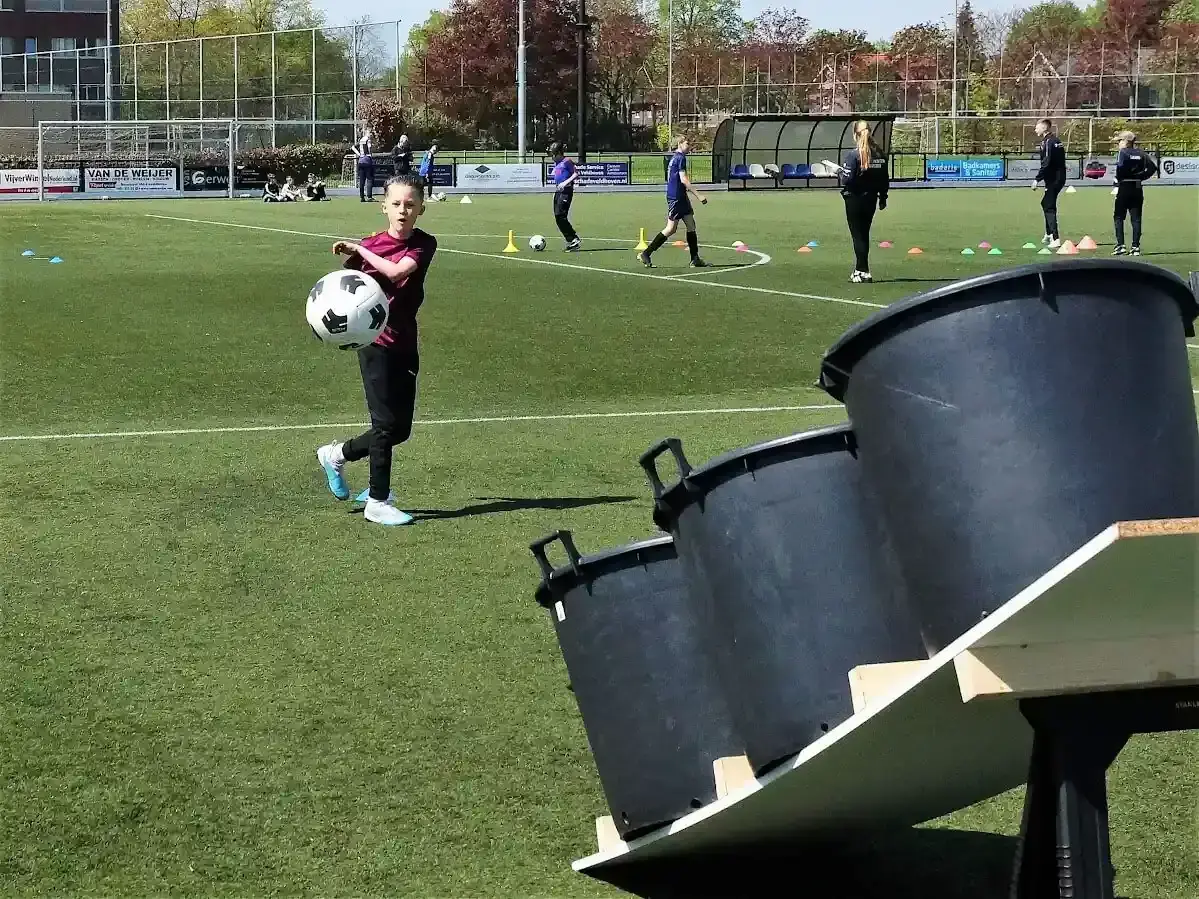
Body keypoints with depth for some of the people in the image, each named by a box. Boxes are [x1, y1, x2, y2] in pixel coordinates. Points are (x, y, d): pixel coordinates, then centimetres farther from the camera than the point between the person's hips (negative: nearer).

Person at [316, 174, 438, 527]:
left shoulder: (424, 244, -3)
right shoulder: (370, 245, -6)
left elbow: (398, 271, -21)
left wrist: (360, 250, -17)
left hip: (405, 344, 4)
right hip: (375, 342, -4)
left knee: (401, 428, 9)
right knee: (386, 423, -4)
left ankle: (336, 455, 30)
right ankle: (378, 502, 7)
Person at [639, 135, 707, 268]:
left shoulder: (674, 157, 15)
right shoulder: (680, 158, -14)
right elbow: (684, 180, -20)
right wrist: (698, 196, -20)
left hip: (681, 197, 10)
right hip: (676, 197, -10)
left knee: (691, 225, 8)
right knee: (671, 229, -5)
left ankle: (695, 259, 9)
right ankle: (645, 254, -1)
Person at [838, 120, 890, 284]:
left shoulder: (853, 155, -16)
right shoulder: (880, 155, 2)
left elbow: (847, 179, -20)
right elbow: (885, 179, 7)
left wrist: (839, 174, 1)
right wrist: (883, 198, 17)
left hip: (854, 199, -6)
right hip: (871, 198, 6)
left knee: (857, 235, 1)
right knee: (864, 234, 17)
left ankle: (863, 272, -4)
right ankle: (859, 269, 25)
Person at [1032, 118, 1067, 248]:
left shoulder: (1047, 142, -14)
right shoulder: (1056, 140, 15)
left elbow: (1046, 164, -22)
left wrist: (1037, 179, -21)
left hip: (1052, 179, -10)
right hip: (1060, 178, 10)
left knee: (1049, 208, -9)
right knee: (1046, 203, 26)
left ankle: (1056, 239, -17)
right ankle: (1049, 234, 37)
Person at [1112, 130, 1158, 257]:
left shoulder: (1123, 152, -7)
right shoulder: (1141, 153, 9)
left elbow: (1120, 167, -23)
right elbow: (1153, 167, 2)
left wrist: (1118, 181, -9)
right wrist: (1142, 177, 7)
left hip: (1124, 187, -5)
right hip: (1137, 188, 5)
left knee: (1119, 217, 3)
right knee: (1136, 218, 6)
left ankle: (1120, 245, -5)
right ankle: (1136, 247, 3)